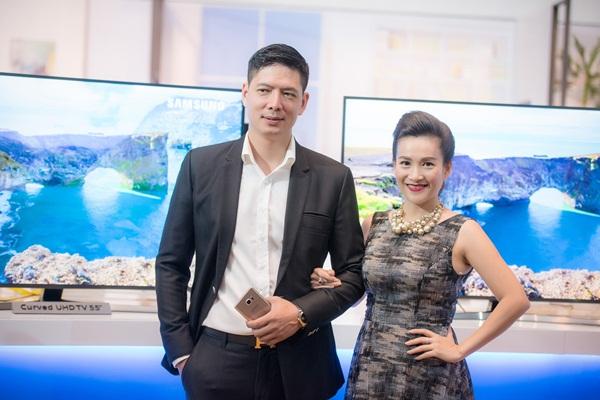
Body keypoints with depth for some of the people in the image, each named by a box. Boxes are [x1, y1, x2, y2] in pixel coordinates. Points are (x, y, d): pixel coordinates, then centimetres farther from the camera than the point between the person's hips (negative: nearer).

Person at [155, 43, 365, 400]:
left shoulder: (333, 178, 0)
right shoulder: (202, 165, 0)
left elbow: (353, 273, 3)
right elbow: (171, 264, 4)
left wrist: (301, 313, -12)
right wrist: (181, 351, -2)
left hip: (299, 364, 0)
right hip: (215, 357, 0)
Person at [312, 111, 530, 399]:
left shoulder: (463, 232, -9)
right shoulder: (372, 225, 3)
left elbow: (516, 300, -12)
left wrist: (461, 350, -10)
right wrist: (327, 283, -4)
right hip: (368, 372, 4)